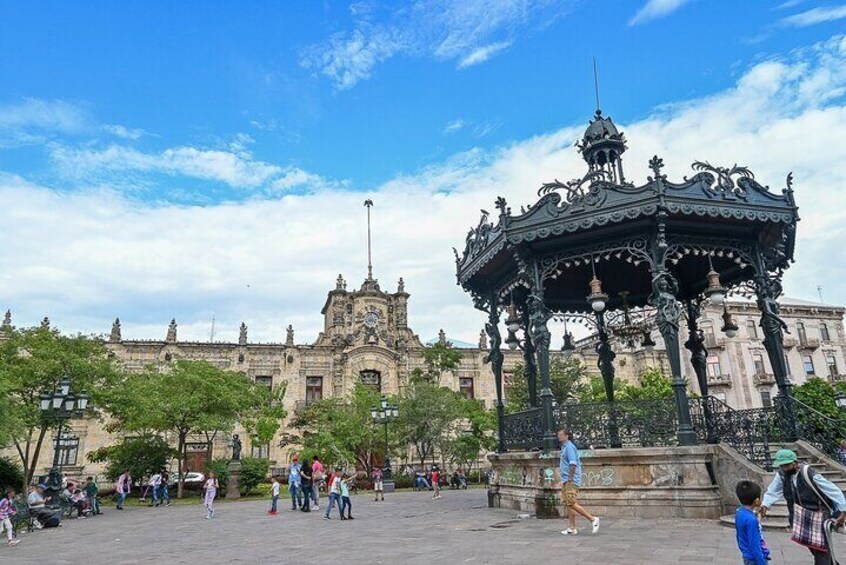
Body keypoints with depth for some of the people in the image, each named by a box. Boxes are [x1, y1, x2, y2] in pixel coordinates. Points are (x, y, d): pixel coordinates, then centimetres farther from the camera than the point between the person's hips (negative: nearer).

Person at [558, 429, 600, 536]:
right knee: (568, 504, 9)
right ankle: (572, 528, 12)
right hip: (566, 480, 10)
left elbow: (573, 463, -22)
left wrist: (570, 479, -23)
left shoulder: (569, 447, -13)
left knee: (572, 503, -12)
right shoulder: (564, 447, 18)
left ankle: (593, 519, -3)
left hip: (571, 481, -10)